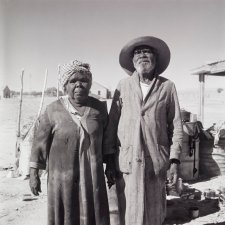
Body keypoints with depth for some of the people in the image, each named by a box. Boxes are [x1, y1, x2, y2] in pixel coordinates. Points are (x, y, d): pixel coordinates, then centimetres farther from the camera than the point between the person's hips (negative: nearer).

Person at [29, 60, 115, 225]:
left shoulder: (99, 108, -2)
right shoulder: (54, 110, -9)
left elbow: (107, 138, 7)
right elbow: (40, 142, -4)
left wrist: (110, 167, 6)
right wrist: (34, 174, -5)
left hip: (92, 176, 2)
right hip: (62, 176, -1)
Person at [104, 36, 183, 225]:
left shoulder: (167, 86, 3)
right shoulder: (123, 86, 4)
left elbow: (176, 126, 3)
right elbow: (112, 123, 5)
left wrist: (174, 160, -3)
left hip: (156, 163, 0)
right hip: (127, 162, 0)